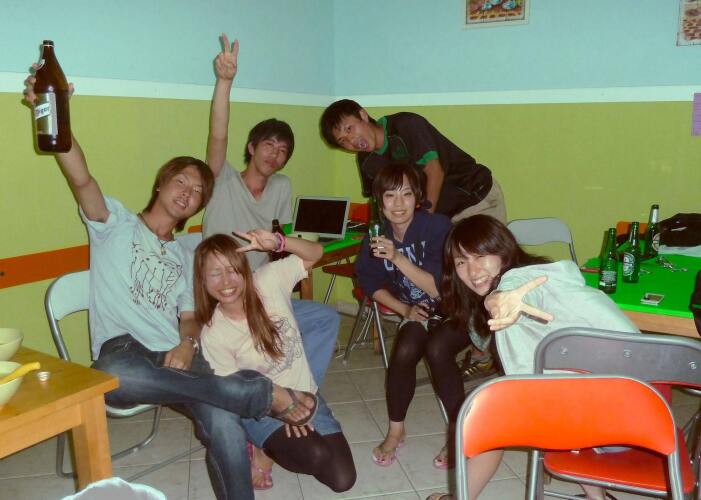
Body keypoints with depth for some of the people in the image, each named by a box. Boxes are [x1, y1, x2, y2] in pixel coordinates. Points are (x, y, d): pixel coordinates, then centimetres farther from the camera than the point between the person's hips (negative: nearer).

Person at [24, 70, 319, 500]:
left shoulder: (186, 256, 25)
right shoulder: (116, 222, 12)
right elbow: (81, 178, -8)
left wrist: (188, 343, -7)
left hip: (176, 355, 3)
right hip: (122, 352, -3)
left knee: (225, 426, -31)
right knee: (116, 377, -43)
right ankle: (268, 394, -34)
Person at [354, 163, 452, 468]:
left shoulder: (437, 226, -20)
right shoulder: (377, 237, -6)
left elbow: (442, 288, -23)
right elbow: (372, 285, 6)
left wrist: (397, 257, -32)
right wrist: (406, 310, -9)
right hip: (418, 311, 4)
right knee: (404, 352, -24)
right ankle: (396, 430, -2)